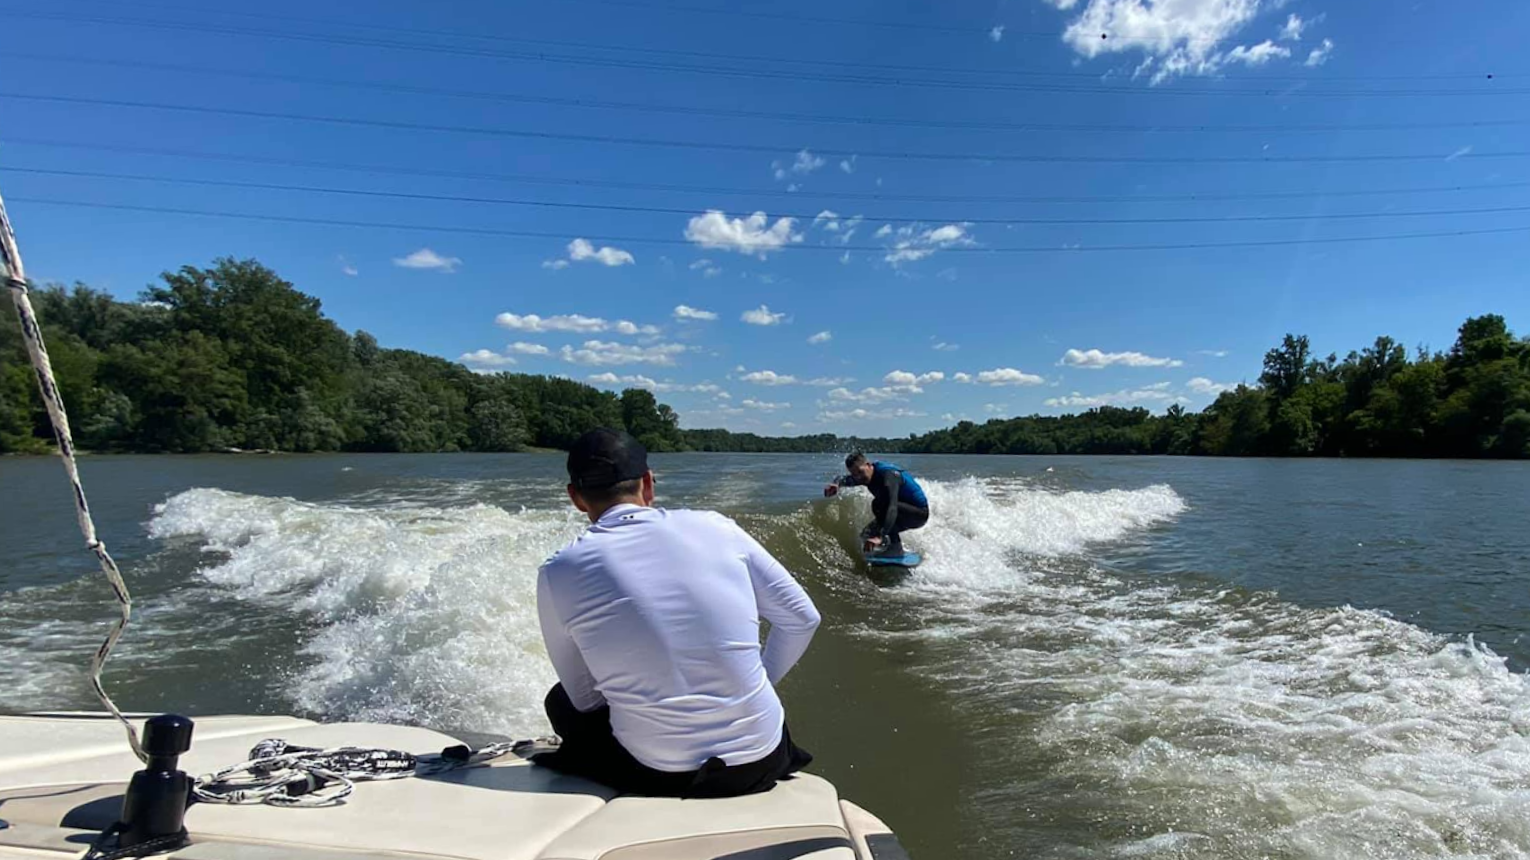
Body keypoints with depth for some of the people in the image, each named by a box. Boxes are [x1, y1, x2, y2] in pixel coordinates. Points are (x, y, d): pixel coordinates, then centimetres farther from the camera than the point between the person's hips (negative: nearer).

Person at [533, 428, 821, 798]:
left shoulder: (559, 572, -6)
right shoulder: (714, 526, -3)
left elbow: (584, 697, 3)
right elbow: (802, 618, 3)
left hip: (657, 775, -2)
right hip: (760, 762, 2)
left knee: (563, 702, 28)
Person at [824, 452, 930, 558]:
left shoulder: (888, 475, -30)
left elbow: (892, 507, -44)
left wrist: (880, 537, -55)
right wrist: (837, 484, -45)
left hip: (919, 513, -8)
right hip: (904, 514, 8)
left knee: (879, 503, -31)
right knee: (867, 534, 1)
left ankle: (895, 547, -22)